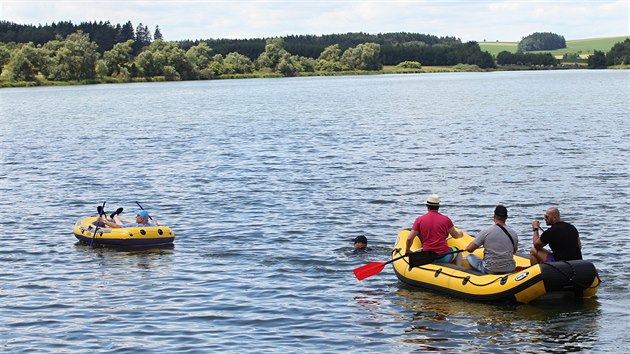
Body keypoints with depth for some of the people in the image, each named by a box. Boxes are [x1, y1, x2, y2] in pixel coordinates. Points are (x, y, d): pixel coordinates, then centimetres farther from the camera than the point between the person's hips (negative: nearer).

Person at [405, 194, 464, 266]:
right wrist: (460, 233, 36)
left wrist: (407, 250, 16)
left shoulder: (419, 220, -2)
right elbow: (456, 236, 12)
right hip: (444, 257, 0)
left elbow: (409, 238, -3)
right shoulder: (446, 219, -2)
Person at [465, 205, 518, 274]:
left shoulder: (486, 232, -12)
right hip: (510, 270, 4)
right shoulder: (513, 233, -2)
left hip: (490, 270, -3)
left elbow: (469, 249, -8)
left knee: (469, 257, 17)